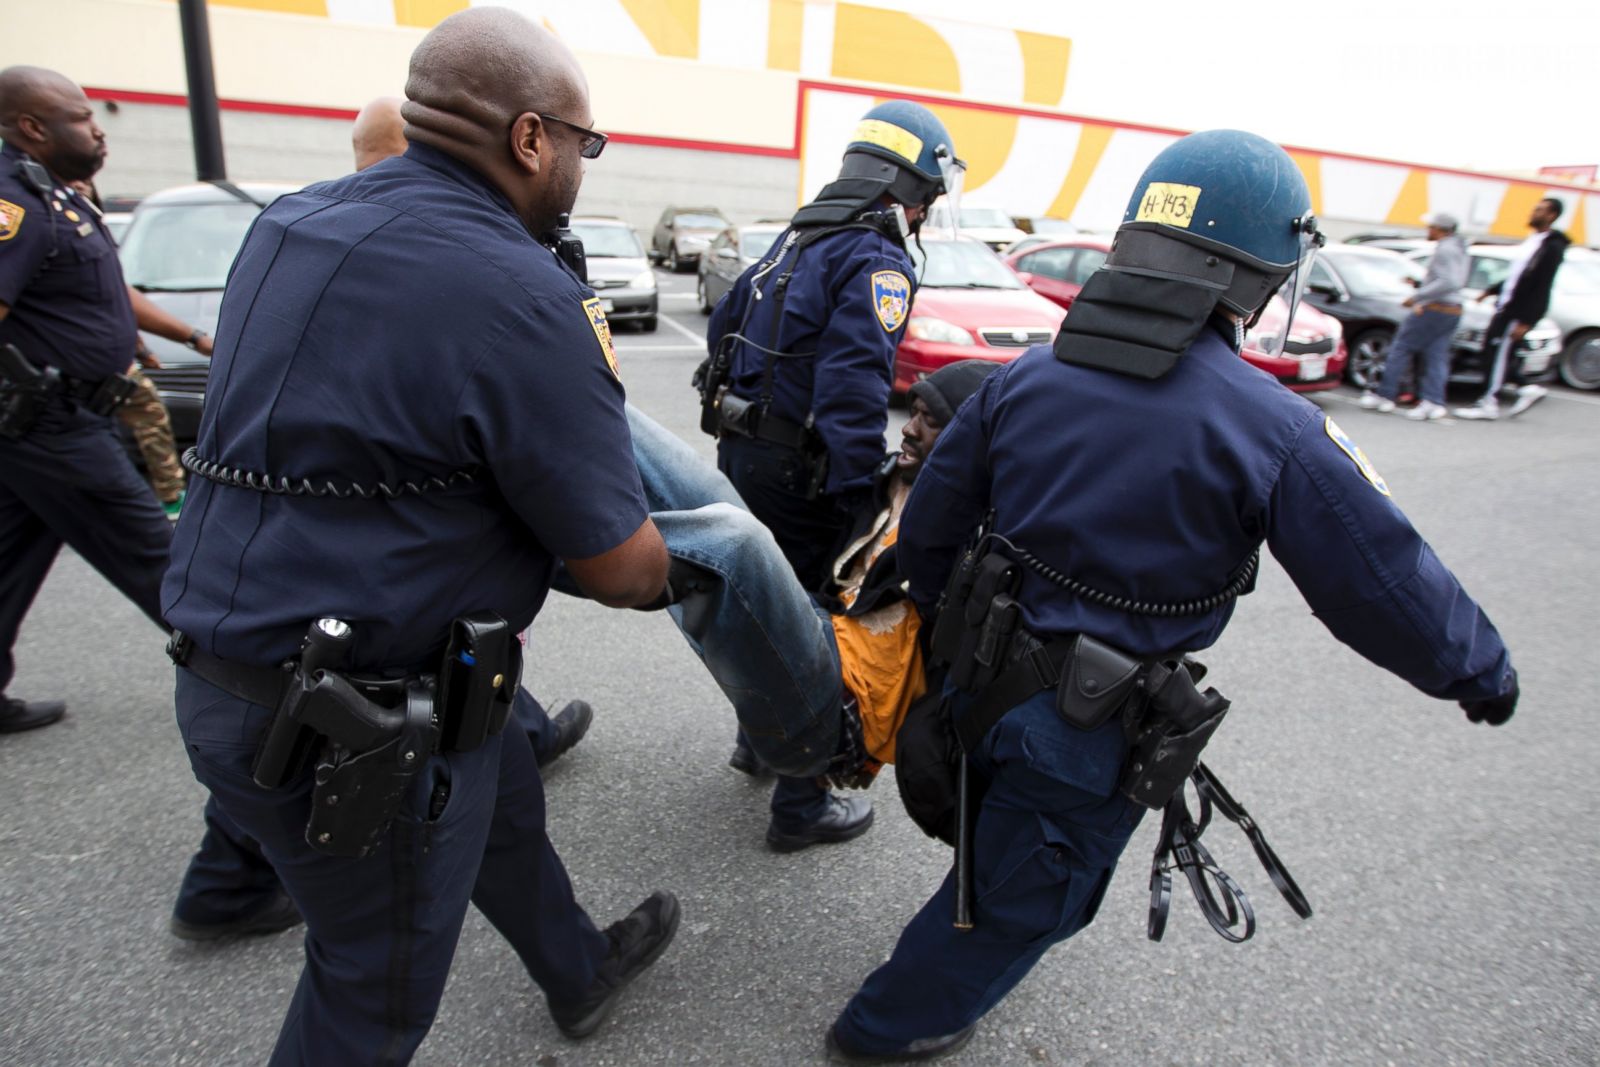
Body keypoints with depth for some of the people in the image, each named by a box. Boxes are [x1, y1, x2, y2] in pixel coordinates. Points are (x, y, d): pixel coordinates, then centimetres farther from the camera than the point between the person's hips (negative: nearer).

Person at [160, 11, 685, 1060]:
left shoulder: (292, 224, 4)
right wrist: (666, 568, 6)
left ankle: (582, 974, 55)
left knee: (507, 810, 29)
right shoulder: (520, 297, -23)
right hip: (356, 729, -9)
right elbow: (619, 568, -18)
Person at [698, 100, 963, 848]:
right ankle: (801, 807, 17)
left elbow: (723, 327, 19)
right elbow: (854, 391, -28)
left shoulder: (799, 237, 13)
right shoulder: (877, 262, -16)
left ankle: (758, 738, 44)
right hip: (795, 477, -9)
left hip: (740, 455, 9)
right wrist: (859, 499, -26)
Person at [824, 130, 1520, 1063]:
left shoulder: (1027, 375, -5)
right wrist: (1485, 673, 12)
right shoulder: (1275, 434, -19)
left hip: (981, 680, 6)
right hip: (1088, 735, -5)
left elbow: (929, 527, 1)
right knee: (1024, 895, 20)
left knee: (1001, 845, 33)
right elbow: (1389, 585, -9)